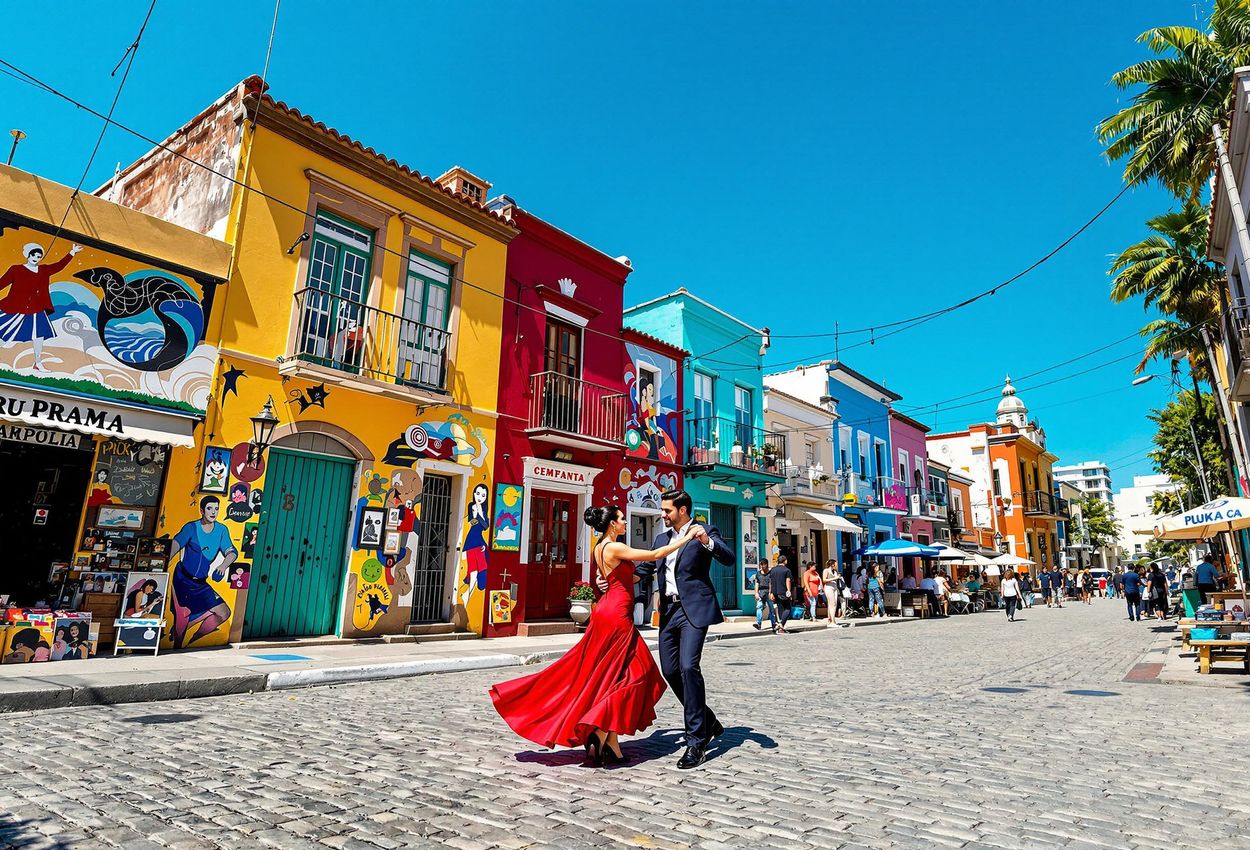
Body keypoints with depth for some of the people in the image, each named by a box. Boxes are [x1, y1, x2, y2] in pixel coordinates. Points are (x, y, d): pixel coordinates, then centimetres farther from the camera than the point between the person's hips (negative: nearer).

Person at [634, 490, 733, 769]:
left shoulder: (705, 532, -1)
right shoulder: (661, 539, 17)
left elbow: (730, 560, -12)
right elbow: (644, 567, 20)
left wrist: (707, 542, -28)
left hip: (694, 609, -7)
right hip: (669, 611, 7)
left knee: (689, 666, -17)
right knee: (670, 671, 7)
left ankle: (696, 742, -7)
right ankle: (708, 722, 27)